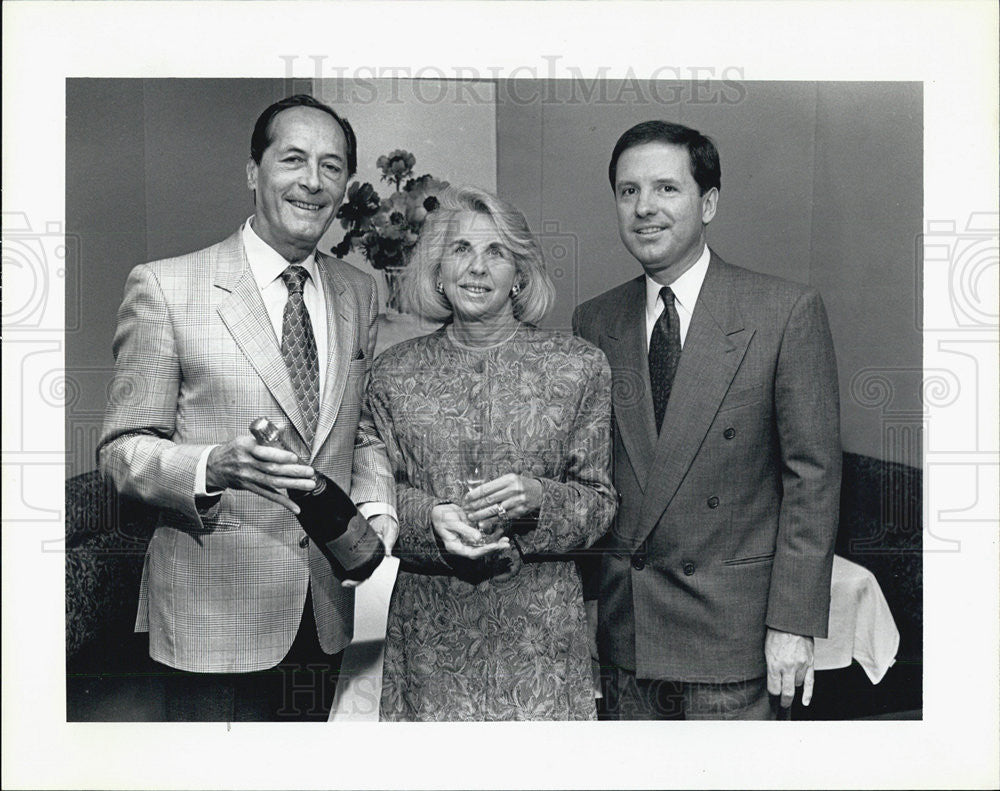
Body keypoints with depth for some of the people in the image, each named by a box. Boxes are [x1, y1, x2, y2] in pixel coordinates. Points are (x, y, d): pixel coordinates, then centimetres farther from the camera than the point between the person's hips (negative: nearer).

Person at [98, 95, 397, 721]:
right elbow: (123, 450, -7)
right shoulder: (164, 286, -8)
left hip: (326, 612, 5)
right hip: (214, 617, -4)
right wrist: (212, 467, -28)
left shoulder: (359, 293, 8)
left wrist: (376, 511, -6)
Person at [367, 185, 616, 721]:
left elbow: (599, 501, 3)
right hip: (428, 624, 1)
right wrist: (431, 515, -13)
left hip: (539, 624, 0)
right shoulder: (394, 373, 5)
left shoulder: (579, 366, 2)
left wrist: (537, 497, -16)